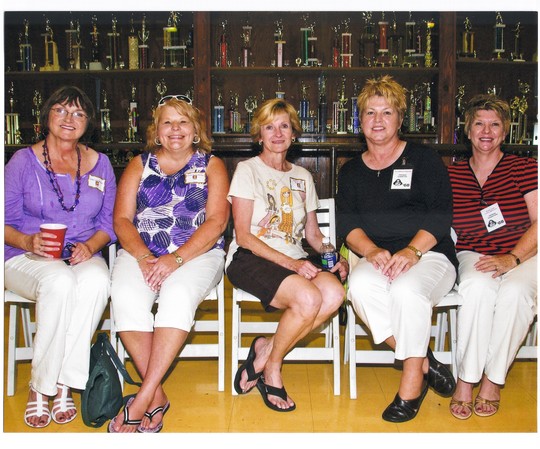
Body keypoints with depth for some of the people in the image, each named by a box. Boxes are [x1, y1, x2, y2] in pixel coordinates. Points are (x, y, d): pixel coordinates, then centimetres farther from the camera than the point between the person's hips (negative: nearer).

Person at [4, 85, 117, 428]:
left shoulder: (100, 164, 12)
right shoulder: (23, 161, 4)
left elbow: (110, 221, 10)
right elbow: (5, 221, 1)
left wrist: (90, 246, -10)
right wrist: (29, 242, -19)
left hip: (84, 256, 2)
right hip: (25, 258, -2)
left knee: (96, 281, -35)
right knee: (59, 282, -37)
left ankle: (64, 385, -24)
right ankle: (40, 388, -20)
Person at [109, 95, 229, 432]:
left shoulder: (212, 165, 10)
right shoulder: (139, 164, 16)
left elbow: (217, 221, -3)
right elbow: (122, 219, 6)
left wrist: (176, 258, -16)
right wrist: (144, 257, -13)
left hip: (198, 253, -2)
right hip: (141, 253, 2)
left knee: (178, 295, -34)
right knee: (126, 297, -29)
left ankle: (143, 398, -28)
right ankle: (157, 397, -21)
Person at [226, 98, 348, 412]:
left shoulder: (303, 176, 19)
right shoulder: (248, 170, 3)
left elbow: (313, 234, 19)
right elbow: (243, 236, -7)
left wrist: (335, 259, -2)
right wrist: (290, 264, -18)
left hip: (295, 260, 5)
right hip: (250, 259, -5)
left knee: (334, 293, -27)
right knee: (308, 298, -32)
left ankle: (266, 349, -9)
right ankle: (271, 369, -6)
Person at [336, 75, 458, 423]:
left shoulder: (425, 160, 8)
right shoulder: (351, 171, 18)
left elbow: (441, 215, -2)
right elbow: (347, 223, 5)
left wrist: (412, 250, -19)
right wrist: (371, 251, -16)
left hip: (430, 255, -2)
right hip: (378, 259, 3)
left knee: (407, 288, -36)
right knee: (360, 285, -32)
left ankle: (412, 381, -15)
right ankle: (425, 361, -18)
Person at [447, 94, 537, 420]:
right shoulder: (451, 176, 10)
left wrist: (511, 258, -19)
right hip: (472, 256, 1)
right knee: (478, 287, -34)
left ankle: (493, 381, -15)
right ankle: (466, 379, -20)